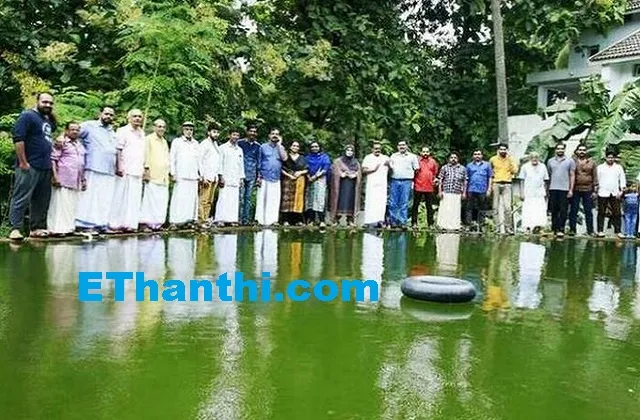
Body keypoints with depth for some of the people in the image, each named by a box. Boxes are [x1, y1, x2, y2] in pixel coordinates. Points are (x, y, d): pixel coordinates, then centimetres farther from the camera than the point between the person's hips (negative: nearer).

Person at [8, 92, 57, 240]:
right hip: (29, 167, -8)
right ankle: (15, 228, -4)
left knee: (41, 200, 10)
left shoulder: (48, 120, 19)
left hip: (45, 167, 8)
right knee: (21, 198, -6)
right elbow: (18, 139, -13)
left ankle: (36, 228, 17)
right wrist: (23, 162, -17)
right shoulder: (27, 116, -5)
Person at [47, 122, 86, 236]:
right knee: (60, 203, -6)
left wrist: (83, 180, 18)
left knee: (72, 204, 6)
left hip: (76, 181, 7)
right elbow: (53, 160, -6)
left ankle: (69, 227, 10)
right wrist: (55, 176, -14)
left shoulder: (80, 145, 20)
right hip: (63, 179, -6)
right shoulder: (61, 142, -1)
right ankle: (58, 228, -3)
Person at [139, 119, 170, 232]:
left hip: (163, 177, 7)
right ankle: (145, 223, -7)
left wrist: (169, 171, 17)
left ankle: (157, 223, 6)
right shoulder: (149, 139, 3)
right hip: (152, 176, -7)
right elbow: (146, 155, -4)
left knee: (162, 200, 2)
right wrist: (146, 169, -12)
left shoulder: (164, 141, 23)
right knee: (149, 200, -10)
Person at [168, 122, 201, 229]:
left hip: (193, 176, 4)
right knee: (179, 198, -9)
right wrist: (172, 173, -4)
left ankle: (188, 220, 6)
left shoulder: (195, 143, 18)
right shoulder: (176, 142, 7)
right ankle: (174, 221, -7)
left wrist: (199, 173, 12)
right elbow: (172, 158, 4)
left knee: (192, 198, 0)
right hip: (181, 176, -4)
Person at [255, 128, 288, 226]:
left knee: (274, 200, -1)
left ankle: (272, 220, 2)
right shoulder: (263, 147, 8)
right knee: (262, 199, -4)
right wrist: (259, 176, -1)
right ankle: (261, 220, -2)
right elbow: (259, 162, 7)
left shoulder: (280, 148, 14)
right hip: (264, 178, -2)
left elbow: (284, 158, -5)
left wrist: (279, 144, -2)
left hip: (276, 178, 2)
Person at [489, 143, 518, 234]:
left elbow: (515, 170, -6)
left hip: (507, 185, -1)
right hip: (496, 184, 1)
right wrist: (490, 186, 8)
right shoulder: (493, 159, 7)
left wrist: (509, 159, -7)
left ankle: (508, 227, -1)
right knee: (496, 207, 1)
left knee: (507, 207, -9)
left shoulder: (510, 160, 8)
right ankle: (497, 227, 6)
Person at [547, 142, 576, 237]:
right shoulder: (550, 161, 11)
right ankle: (554, 228, 14)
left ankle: (561, 229, 1)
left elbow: (572, 176, 3)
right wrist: (547, 189, 7)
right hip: (553, 189, 2)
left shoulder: (570, 161, 4)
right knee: (553, 210, 6)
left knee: (563, 210, -2)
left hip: (564, 189, -2)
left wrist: (571, 189, -3)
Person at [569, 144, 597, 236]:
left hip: (588, 190, 1)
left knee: (588, 211, 5)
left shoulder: (592, 163, 9)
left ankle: (590, 230, 11)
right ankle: (572, 229, 7)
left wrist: (594, 190, 1)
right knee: (573, 210, 1)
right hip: (575, 190, -1)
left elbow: (595, 177, 7)